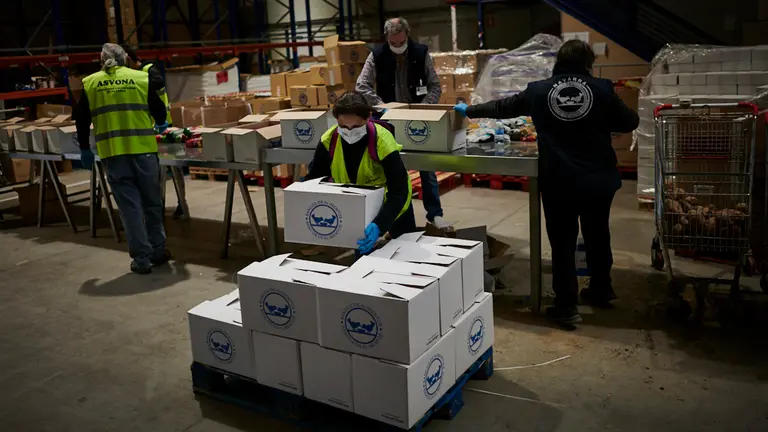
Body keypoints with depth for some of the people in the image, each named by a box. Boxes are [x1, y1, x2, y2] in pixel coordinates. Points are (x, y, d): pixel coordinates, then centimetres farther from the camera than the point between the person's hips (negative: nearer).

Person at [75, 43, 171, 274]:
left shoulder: (89, 83, 7)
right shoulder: (142, 78, 3)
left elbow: (81, 120, 9)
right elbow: (160, 115, 8)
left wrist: (84, 148, 20)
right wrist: (154, 123, 30)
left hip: (112, 153, 0)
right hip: (143, 149, 0)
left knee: (130, 205, 5)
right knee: (152, 202, 14)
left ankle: (141, 258, 6)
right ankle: (158, 251, 23)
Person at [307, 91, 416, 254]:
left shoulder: (382, 142, -35)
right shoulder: (329, 140, -23)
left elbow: (399, 192, -38)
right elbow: (314, 180, -13)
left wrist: (379, 225, -53)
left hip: (388, 202, -2)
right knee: (361, 251, 13)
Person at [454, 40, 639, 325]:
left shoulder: (538, 91, 0)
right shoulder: (602, 89, -2)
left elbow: (502, 107, 11)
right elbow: (630, 122, 5)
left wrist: (469, 111, 27)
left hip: (558, 182, -1)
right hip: (599, 180, 1)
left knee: (562, 242, 7)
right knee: (598, 235, 20)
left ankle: (566, 306, 9)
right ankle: (601, 290, 37)